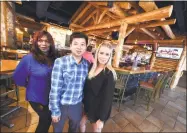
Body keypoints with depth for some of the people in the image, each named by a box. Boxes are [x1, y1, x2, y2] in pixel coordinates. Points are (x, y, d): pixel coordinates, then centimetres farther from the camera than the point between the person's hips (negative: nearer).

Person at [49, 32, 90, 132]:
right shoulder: (60, 62, -19)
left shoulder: (87, 64, -8)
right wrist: (55, 111, -11)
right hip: (61, 105, -2)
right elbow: (55, 89, -16)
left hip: (77, 105, 3)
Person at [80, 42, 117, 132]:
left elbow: (107, 97, -21)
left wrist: (101, 118, -16)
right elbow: (86, 87, 2)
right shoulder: (92, 67, -6)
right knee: (82, 122, 27)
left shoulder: (109, 73, -24)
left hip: (99, 108, -5)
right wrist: (83, 101, 6)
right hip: (88, 105, 6)